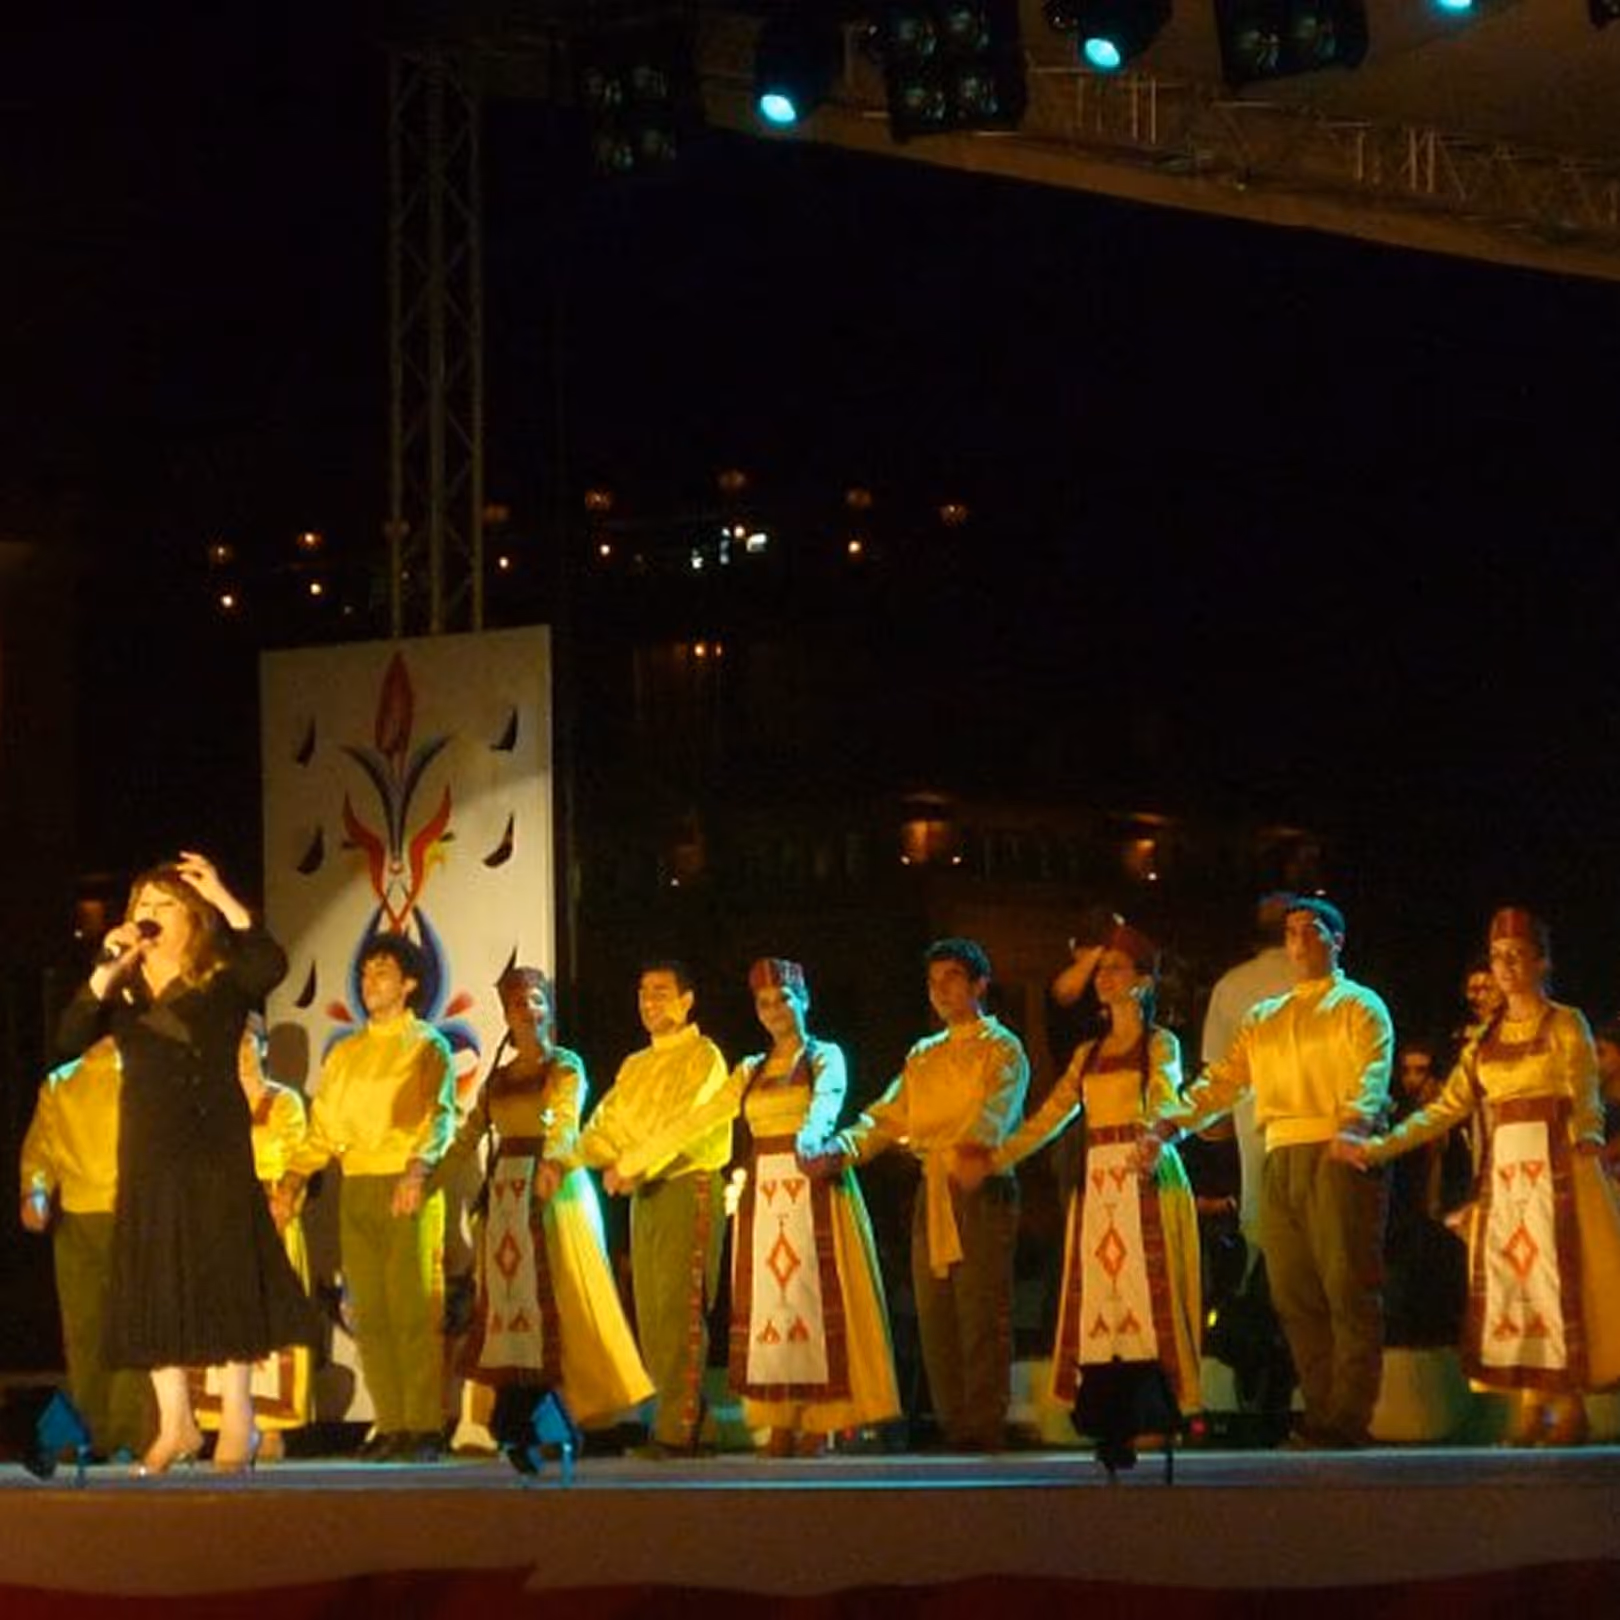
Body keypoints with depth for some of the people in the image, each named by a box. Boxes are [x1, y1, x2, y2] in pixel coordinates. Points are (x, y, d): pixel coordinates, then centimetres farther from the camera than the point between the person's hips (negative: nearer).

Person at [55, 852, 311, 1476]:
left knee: (225, 1273, -4)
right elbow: (70, 1037, -4)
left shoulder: (222, 980, 0)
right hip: (148, 1151, 4)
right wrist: (108, 973, -14)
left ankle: (237, 1422, 1)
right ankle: (175, 1421, 10)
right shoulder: (125, 989, 11)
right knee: (154, 1280, 4)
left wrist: (224, 899, -18)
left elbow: (272, 965, -22)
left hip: (216, 1148, -4)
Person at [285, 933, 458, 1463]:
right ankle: (390, 1426, 3)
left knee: (415, 1311, -10)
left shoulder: (427, 1046, 4)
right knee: (369, 1314, 1)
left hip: (409, 1189, -5)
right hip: (357, 1191, 5)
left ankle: (425, 1428, -10)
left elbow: (439, 1116, -9)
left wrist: (417, 1170, -26)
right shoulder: (345, 1054, 20)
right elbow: (324, 1126, 18)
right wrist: (295, 1174, 1)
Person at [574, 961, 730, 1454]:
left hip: (689, 1188, -7)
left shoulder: (703, 1057, -3)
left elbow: (686, 1124, -15)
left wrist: (631, 1165, -16)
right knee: (650, 1315, 5)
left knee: (679, 1311, -11)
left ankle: (678, 1431, -13)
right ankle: (673, 1416, 10)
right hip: (644, 1196, 7)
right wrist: (610, 1162, -8)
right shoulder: (634, 1066, 20)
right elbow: (602, 1125, 13)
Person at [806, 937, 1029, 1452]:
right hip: (932, 1192, 7)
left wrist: (971, 1148, -36)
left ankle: (983, 1433, -11)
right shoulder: (923, 1057, 23)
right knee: (935, 1318, 4)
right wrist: (837, 1151, -3)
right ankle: (953, 1432, 8)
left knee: (981, 1317, -10)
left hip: (982, 1191, -7)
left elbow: (995, 1112, -15)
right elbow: (888, 1118, 15)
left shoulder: (1001, 1049, 2)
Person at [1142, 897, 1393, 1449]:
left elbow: (1372, 1077, -9)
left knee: (1348, 1292, -10)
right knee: (1294, 1297, 2)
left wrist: (1357, 1121, -30)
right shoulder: (1263, 1019, 25)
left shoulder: (1360, 1007, 8)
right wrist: (1169, 1123, 1)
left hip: (1338, 1156, -6)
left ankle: (1347, 1420, -12)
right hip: (1281, 1161, 6)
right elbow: (1221, 1082, 17)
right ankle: (1320, 1415, 5)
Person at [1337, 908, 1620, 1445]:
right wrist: (1378, 1148, 0)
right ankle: (1531, 1408, 0)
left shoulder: (1565, 1025, 2)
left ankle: (1569, 1407, -7)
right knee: (1506, 1281, -2)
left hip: (1554, 1169, -5)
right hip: (1502, 1173, 5)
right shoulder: (1485, 1040, 15)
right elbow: (1445, 1109, 9)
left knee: (1557, 1277, -9)